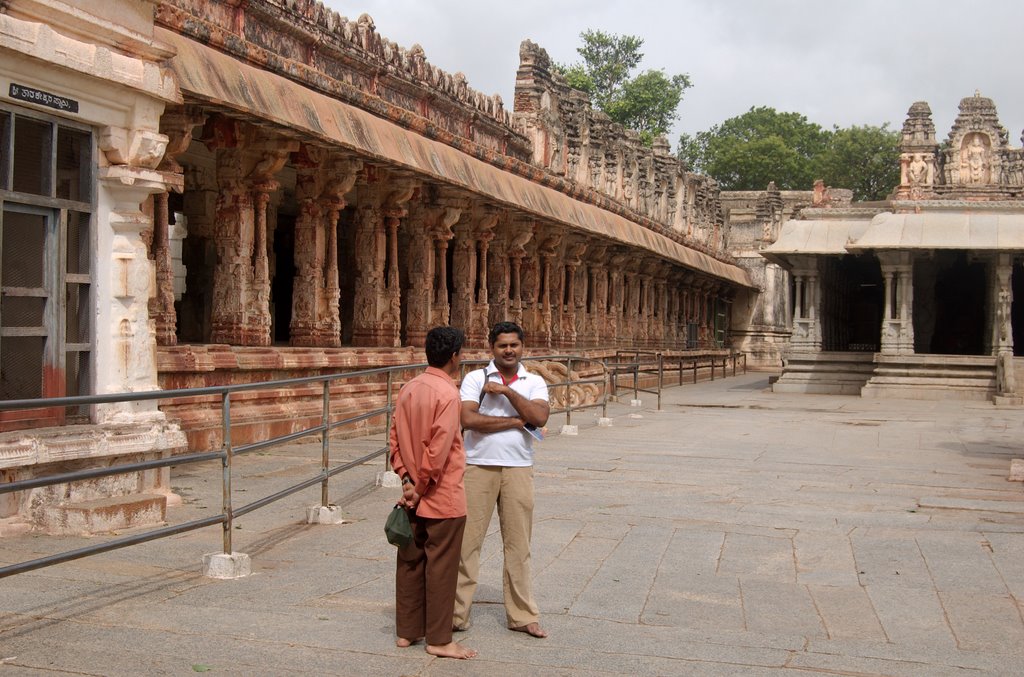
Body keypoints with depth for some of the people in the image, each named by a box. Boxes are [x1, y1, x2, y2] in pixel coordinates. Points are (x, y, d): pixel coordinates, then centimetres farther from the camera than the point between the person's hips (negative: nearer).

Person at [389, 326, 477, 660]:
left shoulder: (409, 389, 6)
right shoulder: (447, 393, -17)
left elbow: (395, 438, 6)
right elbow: (438, 449, -22)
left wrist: (407, 479, 1)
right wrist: (421, 487, -13)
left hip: (414, 497, 8)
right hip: (443, 497, -7)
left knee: (410, 561, 14)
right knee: (441, 567, 1)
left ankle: (407, 631, 23)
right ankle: (439, 640, 9)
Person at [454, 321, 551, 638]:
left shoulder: (534, 382, 8)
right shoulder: (475, 379, 0)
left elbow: (540, 417, -10)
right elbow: (468, 419, -15)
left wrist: (507, 391, -13)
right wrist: (516, 421, -10)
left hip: (518, 469, 2)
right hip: (479, 467, -2)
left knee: (518, 543, 8)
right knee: (467, 540, 0)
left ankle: (522, 615, 18)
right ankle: (456, 612, 9)